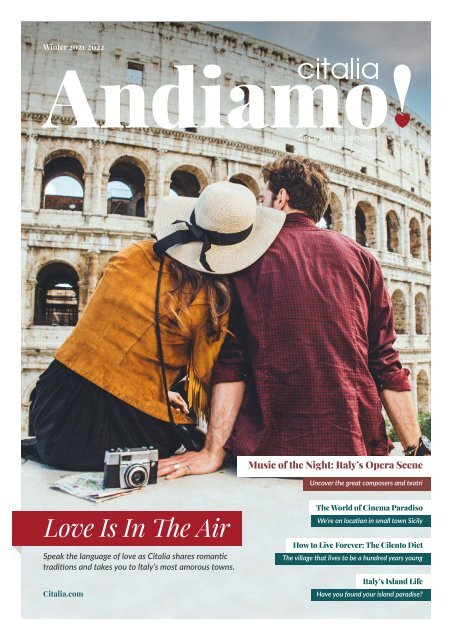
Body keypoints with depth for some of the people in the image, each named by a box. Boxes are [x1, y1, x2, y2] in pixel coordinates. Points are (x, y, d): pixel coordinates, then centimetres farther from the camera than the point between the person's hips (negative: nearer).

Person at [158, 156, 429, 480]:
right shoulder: (360, 256, 5)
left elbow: (231, 362, -6)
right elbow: (387, 363, 0)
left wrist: (214, 452, -4)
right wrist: (416, 450, 6)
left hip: (276, 445, -1)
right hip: (359, 446, 2)